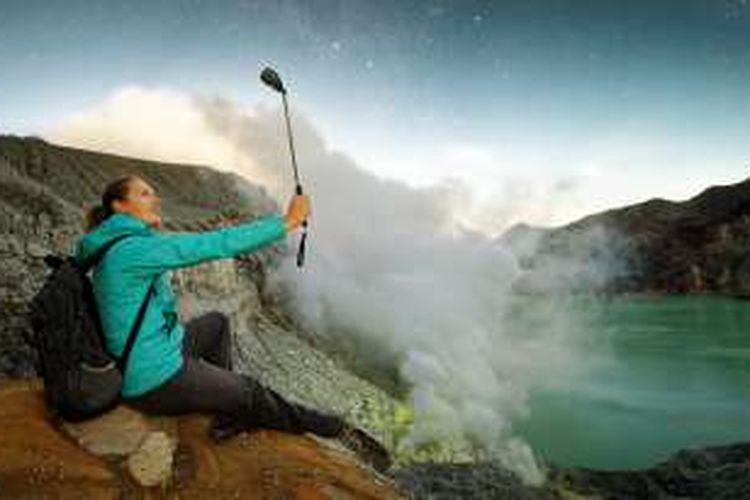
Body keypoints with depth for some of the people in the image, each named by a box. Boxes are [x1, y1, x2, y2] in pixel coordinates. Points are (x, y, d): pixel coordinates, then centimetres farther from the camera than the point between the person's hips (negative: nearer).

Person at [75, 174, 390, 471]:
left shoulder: (118, 247, 5)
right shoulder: (133, 249, -25)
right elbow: (215, 244, -29)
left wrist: (150, 229, 7)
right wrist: (287, 222, -24)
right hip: (158, 381, -10)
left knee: (216, 323, 25)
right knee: (251, 393, 5)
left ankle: (226, 418, 21)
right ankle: (333, 429, 26)